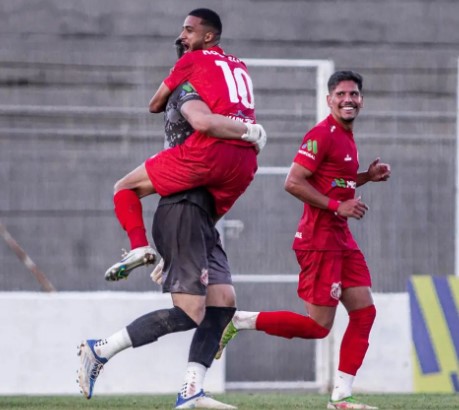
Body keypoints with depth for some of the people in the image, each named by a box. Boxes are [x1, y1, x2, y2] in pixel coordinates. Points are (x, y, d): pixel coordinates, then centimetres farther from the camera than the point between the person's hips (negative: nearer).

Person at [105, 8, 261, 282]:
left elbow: (156, 105, 16)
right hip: (246, 162, 6)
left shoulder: (192, 60, 10)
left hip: (209, 151, -6)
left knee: (126, 188, 3)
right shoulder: (240, 67, 27)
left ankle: (140, 246, -14)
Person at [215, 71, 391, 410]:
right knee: (318, 326, -8)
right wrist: (337, 206, -21)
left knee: (365, 312, 4)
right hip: (320, 240, -10)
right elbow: (293, 182, -21)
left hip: (342, 240, 10)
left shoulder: (346, 136, 15)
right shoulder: (323, 135, -14)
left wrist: (367, 176, 11)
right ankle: (239, 321, 2)